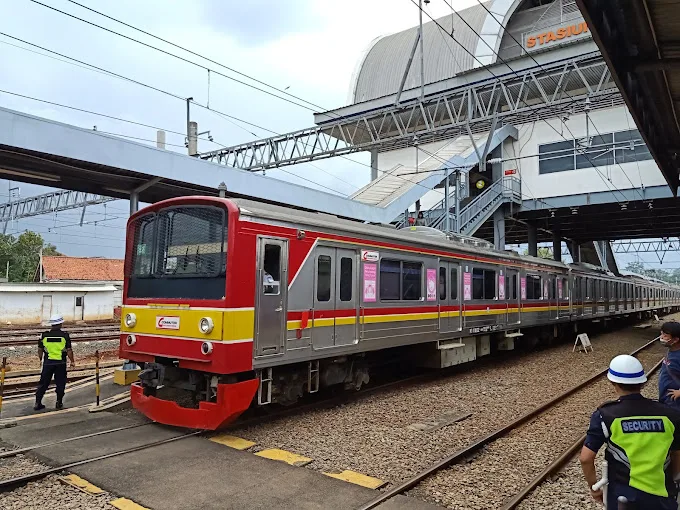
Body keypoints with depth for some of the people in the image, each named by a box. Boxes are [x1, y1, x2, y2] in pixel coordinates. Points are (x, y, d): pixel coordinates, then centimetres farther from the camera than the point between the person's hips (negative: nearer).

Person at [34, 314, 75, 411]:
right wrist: (72, 361, 3)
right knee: (60, 383, 9)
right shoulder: (65, 335, -8)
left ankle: (37, 403, 15)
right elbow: (69, 350, -7)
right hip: (60, 363, -2)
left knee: (43, 383, 12)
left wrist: (41, 359, 21)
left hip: (47, 362, 2)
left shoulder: (44, 335, -2)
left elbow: (40, 350, 5)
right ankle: (59, 403, 13)